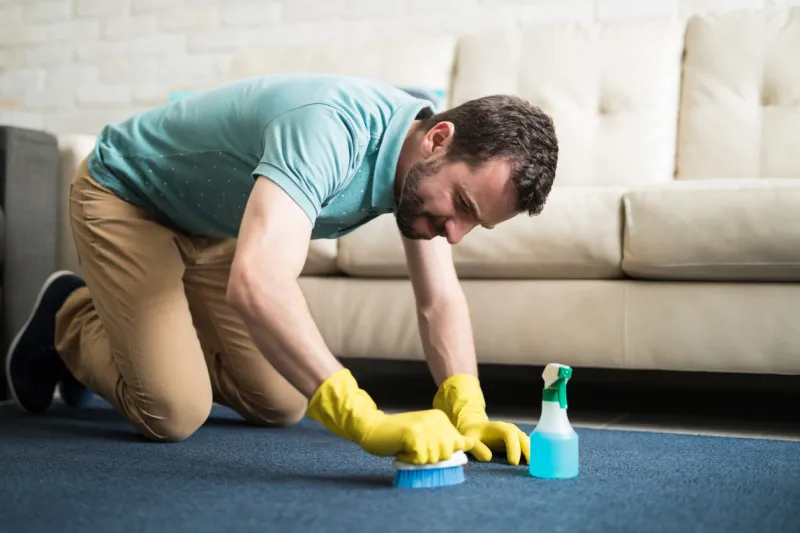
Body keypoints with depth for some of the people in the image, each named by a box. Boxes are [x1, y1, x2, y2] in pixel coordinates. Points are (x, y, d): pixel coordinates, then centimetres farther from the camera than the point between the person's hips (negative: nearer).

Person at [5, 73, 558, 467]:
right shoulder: (332, 129, -41)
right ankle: (69, 321, 14)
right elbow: (257, 281, -55)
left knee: (283, 406, 5)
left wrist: (467, 413, -27)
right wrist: (364, 420, -60)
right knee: (173, 414, -15)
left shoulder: (429, 168, -15)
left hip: (216, 227, 8)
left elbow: (440, 300, -11)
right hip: (124, 196, -7)